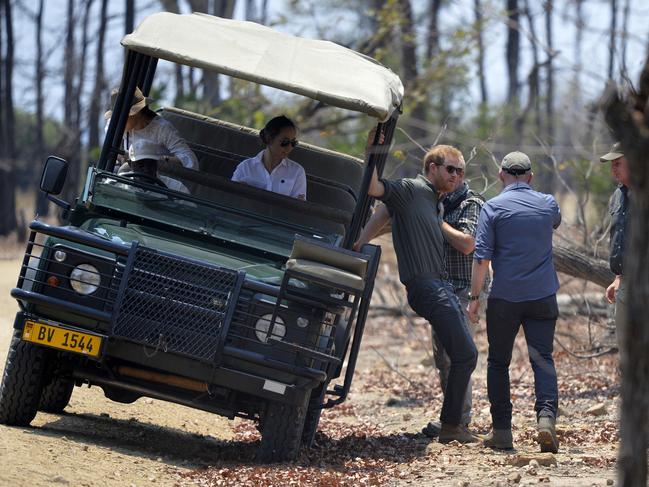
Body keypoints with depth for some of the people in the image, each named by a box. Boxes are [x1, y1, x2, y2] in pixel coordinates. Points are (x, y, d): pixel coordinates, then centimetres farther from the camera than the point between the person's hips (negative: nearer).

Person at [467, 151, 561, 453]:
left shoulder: (493, 208, -4)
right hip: (543, 295, 2)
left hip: (505, 297, -2)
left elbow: (482, 257, -8)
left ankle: (502, 430, 8)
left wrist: (474, 297, -1)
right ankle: (546, 414, -21)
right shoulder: (548, 204, 6)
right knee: (542, 358, 2)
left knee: (498, 362, 9)